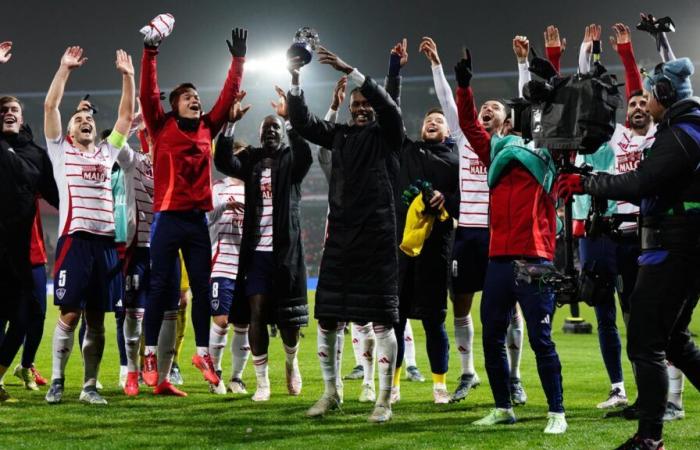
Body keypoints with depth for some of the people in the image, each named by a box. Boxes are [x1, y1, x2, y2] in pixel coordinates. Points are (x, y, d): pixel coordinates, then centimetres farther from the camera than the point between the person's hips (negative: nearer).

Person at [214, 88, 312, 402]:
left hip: (285, 250, -1)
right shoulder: (251, 160, 9)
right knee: (256, 314, -4)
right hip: (256, 250, 1)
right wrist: (230, 123, -19)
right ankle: (262, 381, 3)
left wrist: (288, 119, -27)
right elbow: (223, 162, -10)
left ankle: (291, 362, 31)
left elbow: (305, 155, -20)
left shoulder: (290, 160, 4)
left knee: (288, 316, 2)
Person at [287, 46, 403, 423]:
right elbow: (302, 122, 7)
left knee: (381, 321, -2)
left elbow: (388, 106, -16)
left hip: (376, 238, -4)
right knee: (326, 318, 5)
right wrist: (294, 80, -7)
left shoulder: (387, 135, 2)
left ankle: (384, 400, 5)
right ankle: (330, 393, 19)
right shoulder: (340, 135, 13)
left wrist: (347, 70, -24)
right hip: (340, 236, 4)